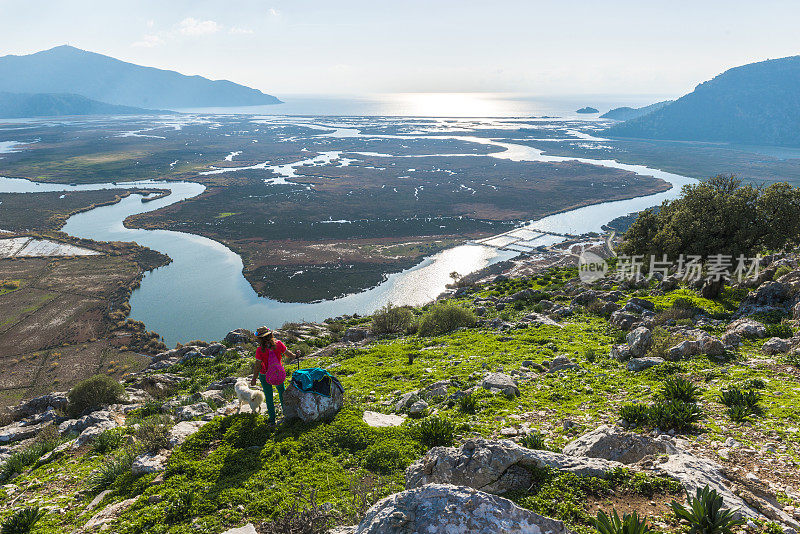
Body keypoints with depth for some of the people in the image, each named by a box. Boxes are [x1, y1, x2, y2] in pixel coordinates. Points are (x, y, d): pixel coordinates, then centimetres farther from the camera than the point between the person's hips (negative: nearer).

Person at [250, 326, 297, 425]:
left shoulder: (260, 350, -26)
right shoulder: (278, 344, -20)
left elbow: (257, 367, -19)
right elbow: (288, 353, -7)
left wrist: (254, 379, -6)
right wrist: (295, 356, 15)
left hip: (265, 375, -2)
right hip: (279, 374, 2)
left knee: (268, 396, 15)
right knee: (281, 391, 27)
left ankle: (272, 419, 24)